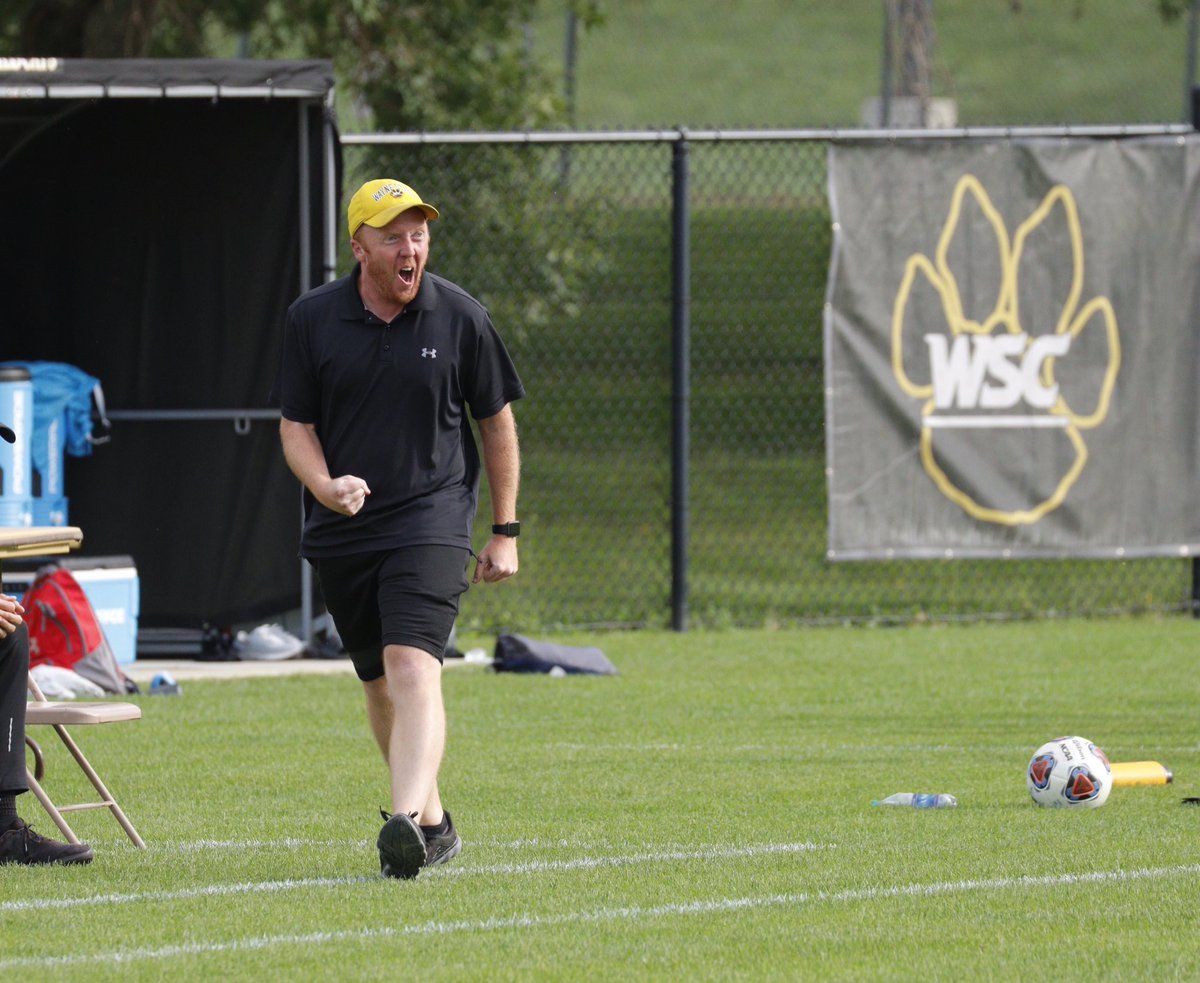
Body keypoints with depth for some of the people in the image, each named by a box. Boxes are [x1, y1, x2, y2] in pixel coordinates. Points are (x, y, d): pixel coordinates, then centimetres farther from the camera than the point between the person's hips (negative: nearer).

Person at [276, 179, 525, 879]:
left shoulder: (460, 317, -2)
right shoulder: (312, 319, 2)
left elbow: (497, 422, 8)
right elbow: (296, 425, 6)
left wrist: (506, 532, 8)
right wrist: (326, 487, -15)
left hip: (431, 524, -4)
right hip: (341, 531, 4)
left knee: (413, 667, -22)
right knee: (380, 684, 12)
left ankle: (408, 821, -36)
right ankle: (435, 822, 29)